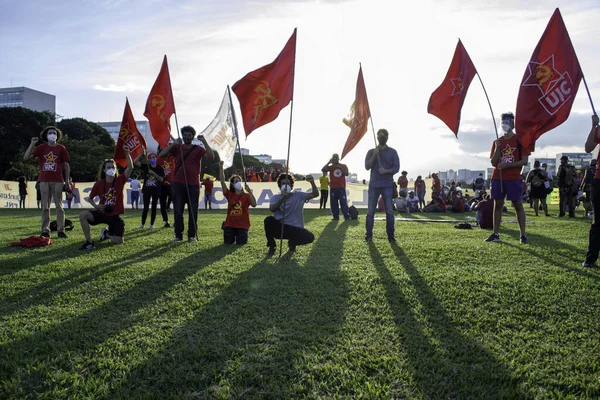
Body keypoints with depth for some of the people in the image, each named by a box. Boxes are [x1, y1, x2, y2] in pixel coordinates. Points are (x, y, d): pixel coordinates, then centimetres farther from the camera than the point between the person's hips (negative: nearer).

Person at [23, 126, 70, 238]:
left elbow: (66, 166, 5)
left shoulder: (61, 148, 6)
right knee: (45, 207, 3)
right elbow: (25, 158, 1)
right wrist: (32, 144, -4)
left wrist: (67, 181, -1)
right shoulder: (41, 148, 9)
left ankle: (61, 230, 1)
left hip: (58, 181, -2)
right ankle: (45, 230, 6)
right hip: (44, 181, 2)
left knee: (59, 206, -1)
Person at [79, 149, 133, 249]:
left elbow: (130, 167, -23)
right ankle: (89, 242, -15)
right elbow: (90, 198, 9)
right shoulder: (98, 184, -4)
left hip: (115, 216, 0)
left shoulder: (120, 180, -8)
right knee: (83, 215, -27)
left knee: (118, 241, -3)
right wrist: (96, 206, -13)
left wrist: (127, 153, -34)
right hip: (102, 213, 0)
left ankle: (107, 233, 33)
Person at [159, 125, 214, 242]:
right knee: (178, 211, 2)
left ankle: (192, 235, 7)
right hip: (178, 184, 1)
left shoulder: (198, 149, 7)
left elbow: (211, 156, -9)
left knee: (193, 211, 0)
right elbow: (161, 155, -2)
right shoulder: (177, 148, 9)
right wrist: (173, 144, -11)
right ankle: (178, 235, 10)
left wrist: (204, 141, -14)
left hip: (193, 184, -1)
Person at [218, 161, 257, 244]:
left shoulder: (246, 195, 1)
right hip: (229, 224, 1)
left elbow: (254, 204, -18)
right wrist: (221, 167, -15)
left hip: (242, 225, -1)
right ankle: (232, 236, 27)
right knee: (228, 242, -8)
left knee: (241, 243, -11)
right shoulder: (229, 194, 4)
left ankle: (240, 235, 25)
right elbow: (222, 182, -6)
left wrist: (249, 191, -25)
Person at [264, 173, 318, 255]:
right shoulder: (275, 198, 0)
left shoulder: (299, 196, 1)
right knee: (269, 220, -31)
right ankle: (271, 245, -3)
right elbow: (272, 209, -21)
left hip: (295, 229, 1)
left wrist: (312, 182, -27)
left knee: (310, 237, -27)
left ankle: (292, 242, 10)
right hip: (279, 228, 0)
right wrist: (282, 199, -36)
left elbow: (315, 194, -9)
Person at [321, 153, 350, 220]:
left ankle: (347, 216, -7)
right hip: (333, 188, 1)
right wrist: (329, 162, -12)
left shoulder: (343, 166, 8)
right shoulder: (330, 167, 7)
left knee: (343, 202, -6)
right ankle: (336, 216, 8)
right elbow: (322, 170, -10)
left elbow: (346, 174, -6)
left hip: (341, 187, -1)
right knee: (334, 203, 2)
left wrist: (340, 168, -14)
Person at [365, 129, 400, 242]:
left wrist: (386, 171, -18)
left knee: (389, 211, -3)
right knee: (370, 211, -2)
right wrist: (374, 155, -13)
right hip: (374, 185, 1)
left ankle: (390, 235, 3)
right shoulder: (371, 152, 9)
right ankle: (369, 235, 3)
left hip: (387, 186, 0)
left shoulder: (392, 152, 6)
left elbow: (396, 168, -1)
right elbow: (367, 166, -3)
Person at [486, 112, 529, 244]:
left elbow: (524, 161, -6)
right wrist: (497, 148, -7)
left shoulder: (519, 140, 0)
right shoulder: (497, 142, 12)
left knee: (518, 205, -2)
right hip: (498, 178, 4)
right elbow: (493, 162, 7)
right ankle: (495, 234, 7)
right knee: (498, 204, 4)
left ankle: (523, 235, 2)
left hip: (514, 178, -4)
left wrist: (506, 165, -15)